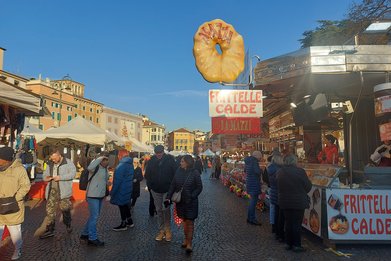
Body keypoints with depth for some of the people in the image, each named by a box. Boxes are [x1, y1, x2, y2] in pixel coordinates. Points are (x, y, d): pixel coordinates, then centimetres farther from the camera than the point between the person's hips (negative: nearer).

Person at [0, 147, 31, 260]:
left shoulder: (19, 169, -14)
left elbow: (26, 186, -12)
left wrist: (14, 199, -20)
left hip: (13, 207, -4)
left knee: (15, 230, 10)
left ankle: (18, 249, 30)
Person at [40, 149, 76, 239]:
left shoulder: (68, 162, -5)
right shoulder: (50, 164, 14)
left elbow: (72, 173, -14)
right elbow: (45, 174, 23)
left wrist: (60, 177, -21)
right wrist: (46, 177, -2)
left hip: (63, 190, -5)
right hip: (52, 190, 6)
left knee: (65, 209, 2)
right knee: (50, 209, 4)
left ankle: (68, 225, 26)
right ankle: (50, 230, 12)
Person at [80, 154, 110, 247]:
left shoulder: (105, 168, 10)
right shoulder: (96, 167, -15)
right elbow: (90, 167, -41)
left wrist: (107, 182, 5)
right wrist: (100, 158, -33)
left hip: (100, 196, 9)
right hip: (93, 196, -9)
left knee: (94, 216, 18)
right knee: (94, 217, -5)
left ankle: (85, 234, 33)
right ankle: (92, 239, 6)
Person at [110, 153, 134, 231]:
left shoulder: (121, 166, -21)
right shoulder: (131, 165, 8)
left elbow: (117, 181, -20)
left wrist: (112, 192, -11)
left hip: (121, 190, -9)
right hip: (128, 189, 9)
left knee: (122, 206, 2)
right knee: (125, 205, 20)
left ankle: (123, 225, 13)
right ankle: (129, 222, 29)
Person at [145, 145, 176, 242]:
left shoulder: (170, 160, -11)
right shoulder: (152, 161, -4)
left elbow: (175, 174, -7)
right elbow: (147, 174, 6)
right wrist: (150, 185, -1)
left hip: (167, 189, -3)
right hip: (155, 190, 3)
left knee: (166, 208, -7)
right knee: (159, 210, 11)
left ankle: (167, 229, 14)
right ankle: (161, 230, 23)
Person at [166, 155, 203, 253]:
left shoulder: (195, 173, -13)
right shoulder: (179, 171, -3)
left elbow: (199, 187, -7)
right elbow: (173, 185, 0)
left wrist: (192, 196, -18)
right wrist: (168, 197, -8)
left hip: (191, 201, -3)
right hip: (180, 200, 4)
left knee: (189, 221, 3)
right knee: (184, 220, 14)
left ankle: (189, 243, 12)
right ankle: (186, 239, 29)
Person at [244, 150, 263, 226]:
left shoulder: (247, 161, 12)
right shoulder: (254, 161, -17)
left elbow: (245, 170, 24)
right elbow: (257, 171, -26)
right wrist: (261, 170, -7)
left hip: (249, 182, 10)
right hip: (254, 184, -10)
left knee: (252, 200, 19)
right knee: (254, 201, -2)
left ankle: (249, 218, 27)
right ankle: (252, 219, 4)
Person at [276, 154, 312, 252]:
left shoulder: (280, 172, -2)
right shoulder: (300, 171, -16)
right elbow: (308, 186, -6)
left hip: (285, 201, 5)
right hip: (298, 202, -4)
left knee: (288, 222, 14)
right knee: (297, 223, 5)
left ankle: (289, 243, 23)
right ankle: (296, 245, 13)